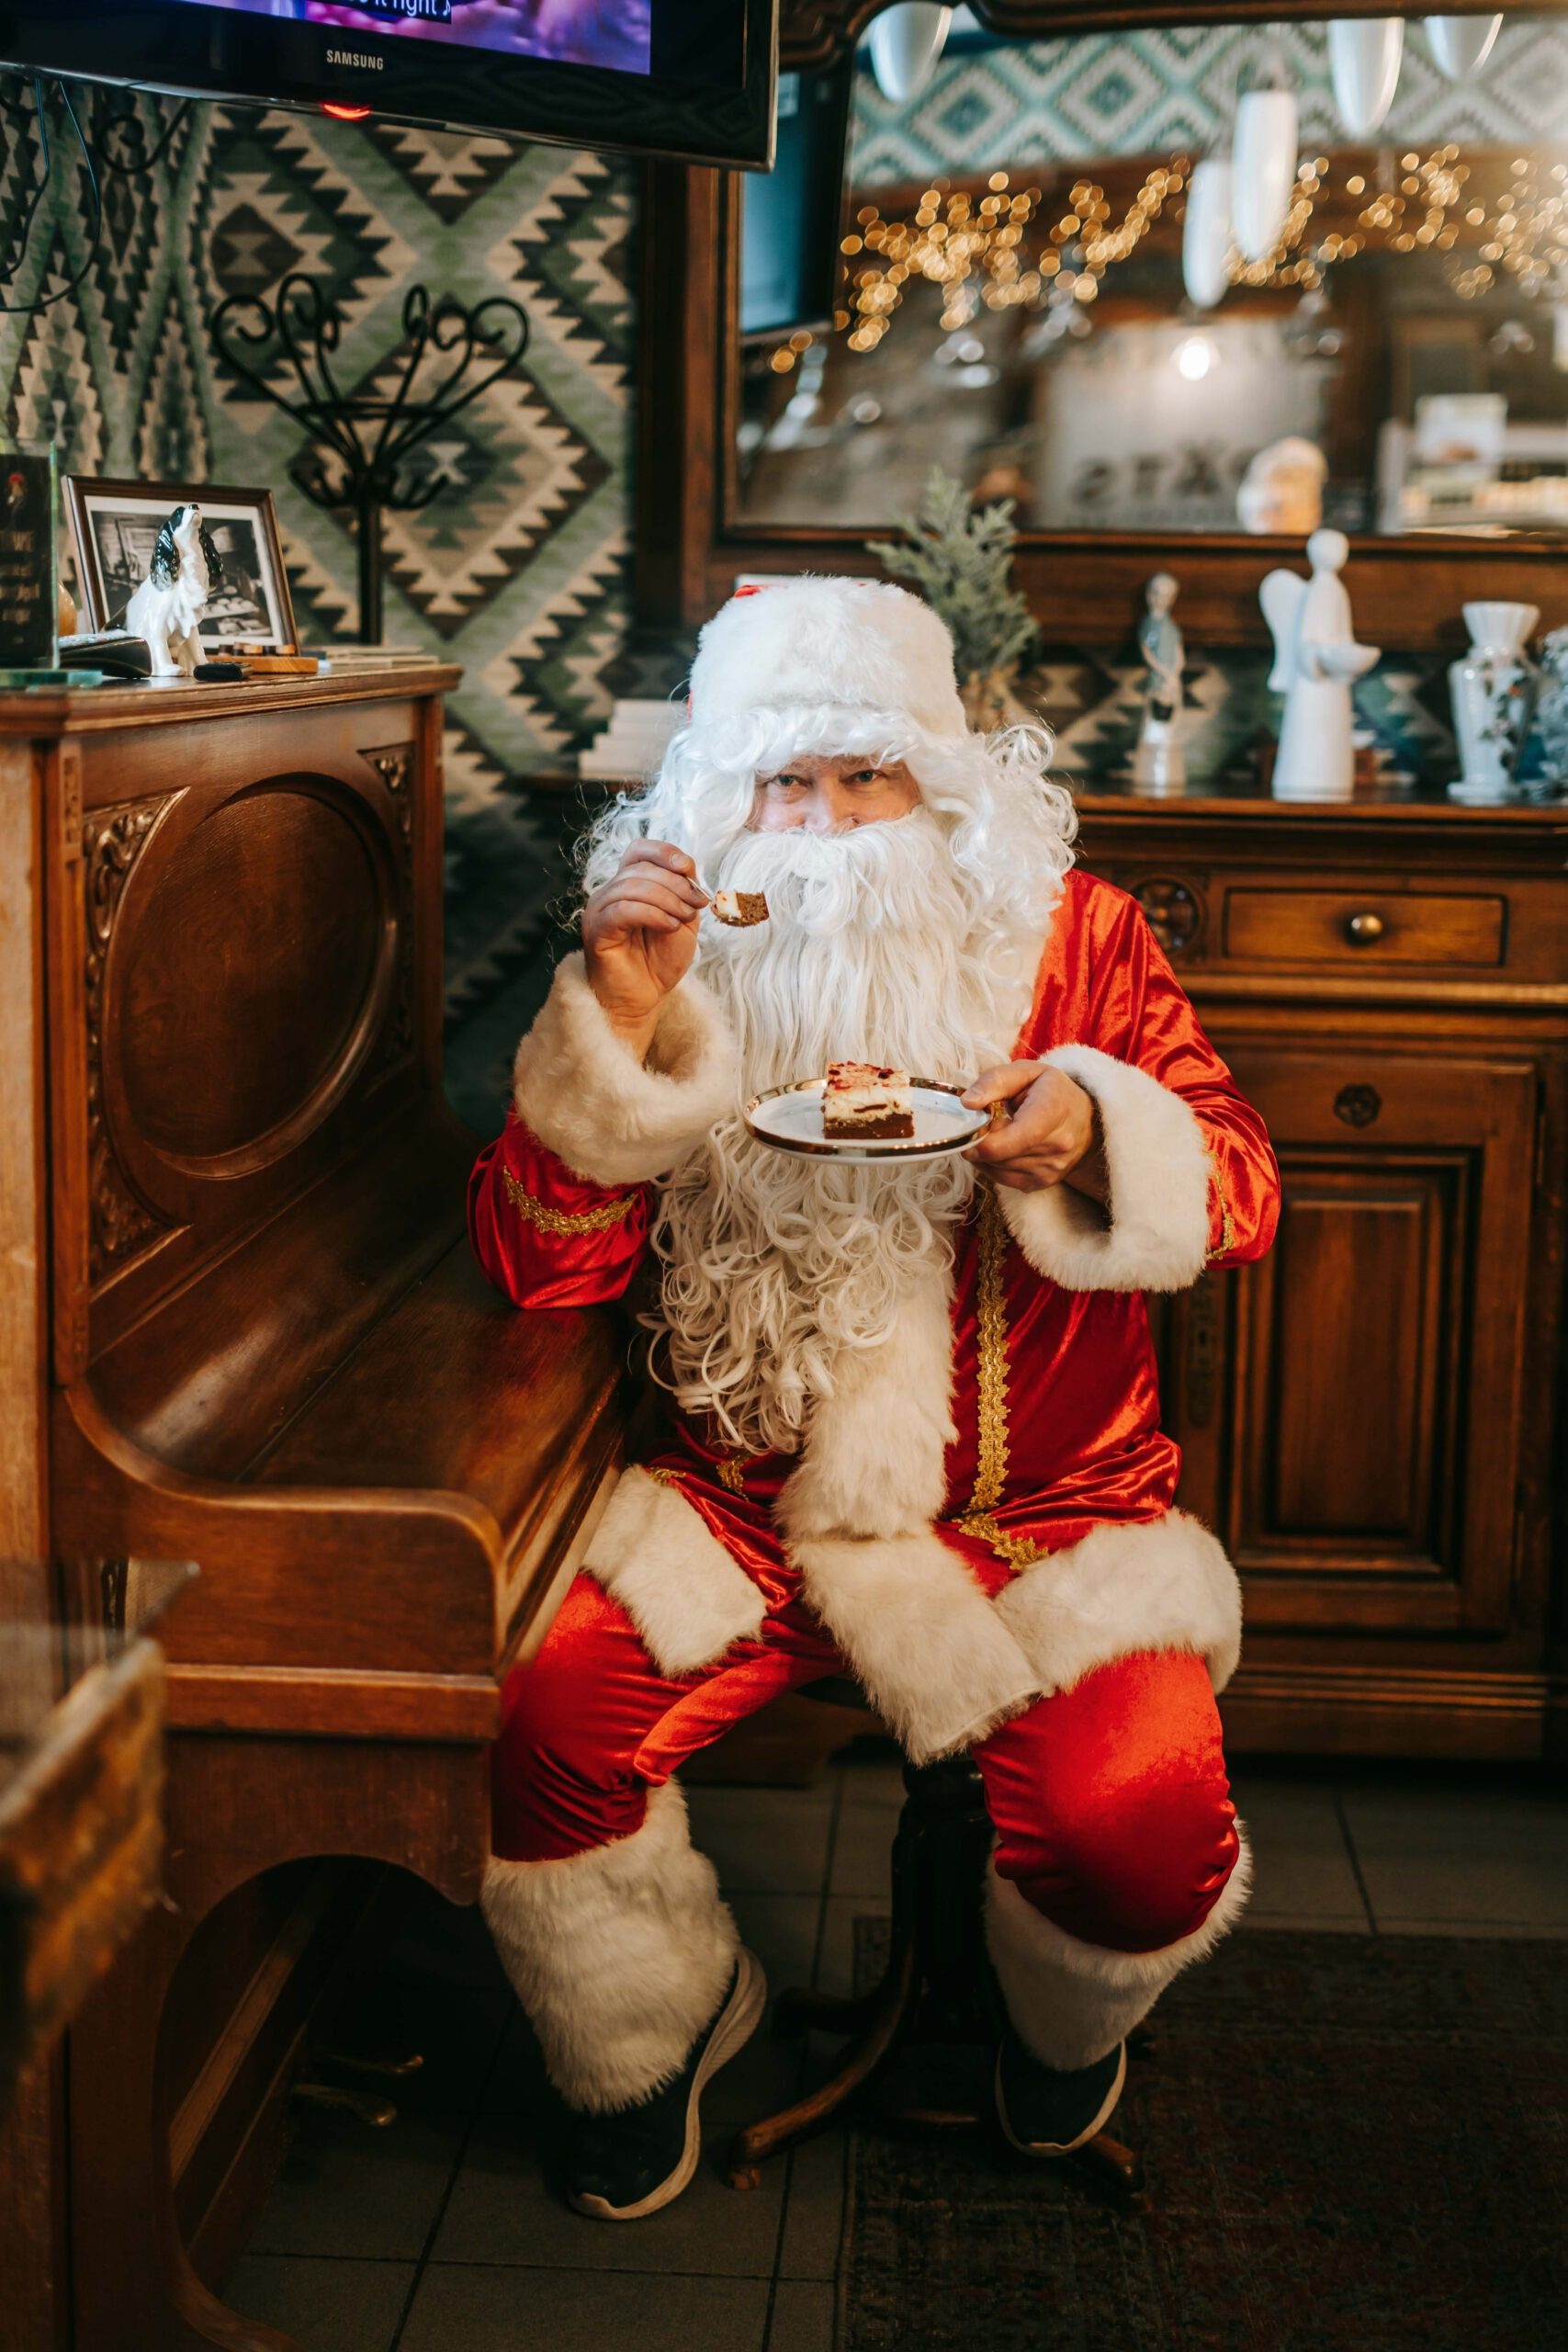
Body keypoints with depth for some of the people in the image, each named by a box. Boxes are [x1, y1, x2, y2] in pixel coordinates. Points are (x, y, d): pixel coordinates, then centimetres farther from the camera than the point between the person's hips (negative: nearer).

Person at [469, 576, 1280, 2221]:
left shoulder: (1068, 937, 1)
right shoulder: (673, 956, 2)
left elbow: (1235, 1195, -4)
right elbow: (539, 1261, -5)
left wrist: (1094, 1134, -27)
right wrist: (617, 1022, -20)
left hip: (1038, 1511, -1)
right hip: (742, 1506, 2)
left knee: (1141, 1824, -24)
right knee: (546, 1731, -22)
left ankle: (1061, 2020, 18)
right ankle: (653, 2030, 14)